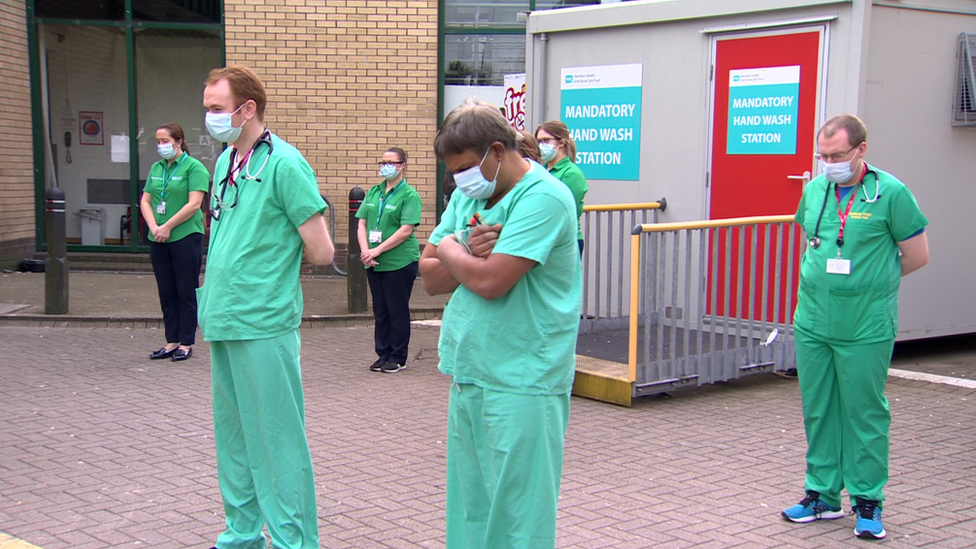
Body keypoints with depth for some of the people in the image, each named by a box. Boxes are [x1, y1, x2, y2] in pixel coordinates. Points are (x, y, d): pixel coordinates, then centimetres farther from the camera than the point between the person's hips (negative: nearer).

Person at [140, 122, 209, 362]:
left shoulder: (194, 167, -5)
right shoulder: (156, 168, 14)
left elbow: (194, 204, -13)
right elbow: (145, 201, 11)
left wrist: (167, 227, -13)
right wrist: (154, 228, -6)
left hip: (185, 238, -6)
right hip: (159, 241, 6)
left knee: (186, 293, 1)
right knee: (166, 294, 10)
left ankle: (186, 343, 8)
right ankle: (172, 342, 18)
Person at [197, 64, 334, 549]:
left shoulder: (283, 164, -13)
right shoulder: (225, 161, 12)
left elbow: (321, 253, -13)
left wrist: (280, 257, 2)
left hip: (264, 324, -8)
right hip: (222, 321, 9)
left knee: (276, 439, -1)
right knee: (232, 433, 17)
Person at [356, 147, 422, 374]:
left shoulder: (409, 195, -7)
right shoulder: (373, 192, 12)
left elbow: (406, 230, -16)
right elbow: (362, 224, 8)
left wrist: (377, 250, -18)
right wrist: (365, 251, -9)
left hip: (400, 263, -6)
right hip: (374, 264, 6)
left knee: (398, 312, 2)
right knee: (380, 311, 12)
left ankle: (398, 357, 12)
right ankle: (383, 354, 22)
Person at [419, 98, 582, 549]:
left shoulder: (543, 199, -14)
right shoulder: (467, 195, 13)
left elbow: (489, 280, -22)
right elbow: (430, 277, 11)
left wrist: (451, 250, -3)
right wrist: (469, 255, -9)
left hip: (521, 384, -8)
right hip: (468, 373, 8)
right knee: (468, 505, 14)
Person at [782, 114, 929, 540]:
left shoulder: (890, 193, -9)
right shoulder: (814, 190, 6)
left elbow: (917, 255, -3)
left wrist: (871, 282, 6)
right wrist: (825, 282, 11)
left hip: (866, 328, -5)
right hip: (812, 323, 5)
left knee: (865, 413, 3)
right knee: (817, 410, 11)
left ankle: (868, 502, 15)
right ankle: (823, 495, 24)